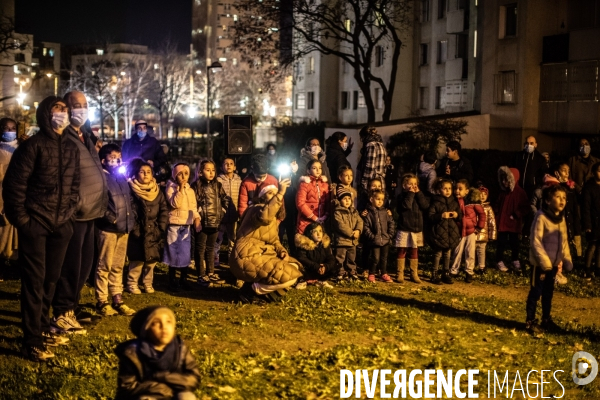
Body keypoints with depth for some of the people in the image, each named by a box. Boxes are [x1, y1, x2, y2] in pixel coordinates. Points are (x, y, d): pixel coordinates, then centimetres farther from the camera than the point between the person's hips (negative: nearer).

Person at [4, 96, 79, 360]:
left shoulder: (71, 148, 11)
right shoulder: (33, 145, -9)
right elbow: (13, 183, -11)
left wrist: (70, 212, 9)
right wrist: (20, 218, -12)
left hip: (61, 225, 6)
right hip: (35, 224, -6)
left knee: (51, 279, 13)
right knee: (34, 280, -4)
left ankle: (42, 328, 27)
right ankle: (32, 341, 0)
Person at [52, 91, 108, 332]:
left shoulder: (86, 137, 19)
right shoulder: (64, 138, -11)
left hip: (90, 211, 10)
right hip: (74, 212, -10)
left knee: (85, 263, 17)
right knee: (70, 264, -5)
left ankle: (71, 306, 29)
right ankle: (61, 314, 3)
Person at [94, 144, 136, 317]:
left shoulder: (122, 178, 18)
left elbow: (130, 200, 23)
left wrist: (131, 219, 12)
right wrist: (110, 217, -19)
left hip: (124, 228, 7)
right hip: (108, 228, -7)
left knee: (118, 266, 12)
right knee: (104, 266, -1)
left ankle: (117, 300, 19)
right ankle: (102, 302, 5)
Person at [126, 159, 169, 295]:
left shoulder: (157, 190, 10)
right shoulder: (131, 189, -5)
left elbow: (164, 210, 9)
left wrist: (160, 228, -1)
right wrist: (135, 229, -12)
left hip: (153, 232, 4)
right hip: (138, 232, -4)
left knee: (152, 259, 7)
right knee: (137, 260, -5)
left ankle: (147, 283, 22)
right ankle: (132, 283, 10)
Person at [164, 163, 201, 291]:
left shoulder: (190, 190, 9)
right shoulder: (171, 188, -8)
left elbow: (193, 207, 12)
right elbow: (175, 204, -22)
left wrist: (197, 218, -4)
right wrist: (181, 189, -20)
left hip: (186, 226, 5)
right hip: (174, 226, -5)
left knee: (186, 253, 9)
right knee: (174, 253, -1)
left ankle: (183, 279, 22)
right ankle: (172, 281, 9)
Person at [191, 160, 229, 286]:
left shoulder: (218, 185, 8)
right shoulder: (196, 186, -10)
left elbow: (226, 199, 16)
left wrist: (223, 211, 5)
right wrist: (197, 215, -14)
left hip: (215, 222, 6)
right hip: (202, 222, -6)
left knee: (211, 248, 16)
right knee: (200, 249, 3)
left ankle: (210, 273, 26)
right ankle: (201, 275, 8)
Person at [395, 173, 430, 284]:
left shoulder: (419, 195, 10)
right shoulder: (402, 196, -5)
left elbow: (425, 205, -7)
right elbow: (406, 205, -24)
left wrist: (418, 193, -9)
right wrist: (410, 193, -18)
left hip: (417, 229, 5)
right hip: (404, 230, -5)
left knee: (414, 252, 13)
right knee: (402, 252, 0)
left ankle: (414, 274, 20)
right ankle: (399, 274, 4)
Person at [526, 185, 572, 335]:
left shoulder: (561, 219, 6)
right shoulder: (541, 217, -16)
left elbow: (564, 242, 13)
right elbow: (536, 241, -17)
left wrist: (566, 260, 4)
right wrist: (545, 262, -20)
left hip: (554, 264, 7)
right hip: (540, 263, -7)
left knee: (548, 293, 17)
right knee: (535, 293, 2)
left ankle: (546, 320, 29)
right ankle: (531, 322, 11)